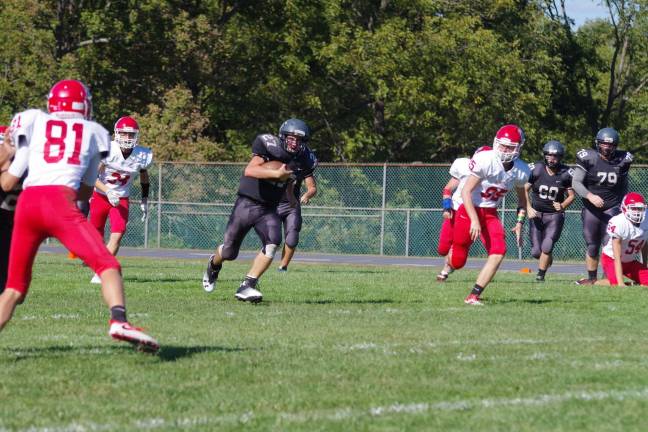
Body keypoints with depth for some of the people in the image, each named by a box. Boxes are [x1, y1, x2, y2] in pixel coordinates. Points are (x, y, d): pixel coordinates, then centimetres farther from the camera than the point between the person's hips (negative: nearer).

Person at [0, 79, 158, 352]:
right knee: (107, 265, -8)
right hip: (60, 202, -3)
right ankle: (118, 321, -34)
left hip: (27, 203, 3)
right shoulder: (93, 133, 21)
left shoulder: (34, 124, 21)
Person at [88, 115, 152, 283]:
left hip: (121, 199, 1)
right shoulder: (107, 150, -23)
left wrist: (145, 200, 11)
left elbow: (144, 176, 11)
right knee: (97, 235, 10)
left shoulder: (143, 156, -11)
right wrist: (107, 191, -32)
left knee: (118, 233, -17)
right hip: (100, 195, -1)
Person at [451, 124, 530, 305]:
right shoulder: (485, 160, -24)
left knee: (499, 252, -18)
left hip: (490, 213, 5)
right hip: (469, 209, -4)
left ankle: (474, 296, -12)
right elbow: (466, 191, -22)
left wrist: (519, 223, 5)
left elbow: (522, 198, 15)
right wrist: (474, 220, -28)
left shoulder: (521, 171, -5)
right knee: (457, 262, -1)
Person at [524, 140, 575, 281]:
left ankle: (540, 275, 4)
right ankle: (548, 259, 35)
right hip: (536, 213, 1)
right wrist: (528, 208, -11)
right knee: (536, 252, 1)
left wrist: (562, 206, -17)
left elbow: (571, 195, 2)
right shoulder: (536, 169, -9)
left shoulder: (566, 174, -9)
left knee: (547, 247, -15)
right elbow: (524, 190, 1)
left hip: (555, 215, -1)